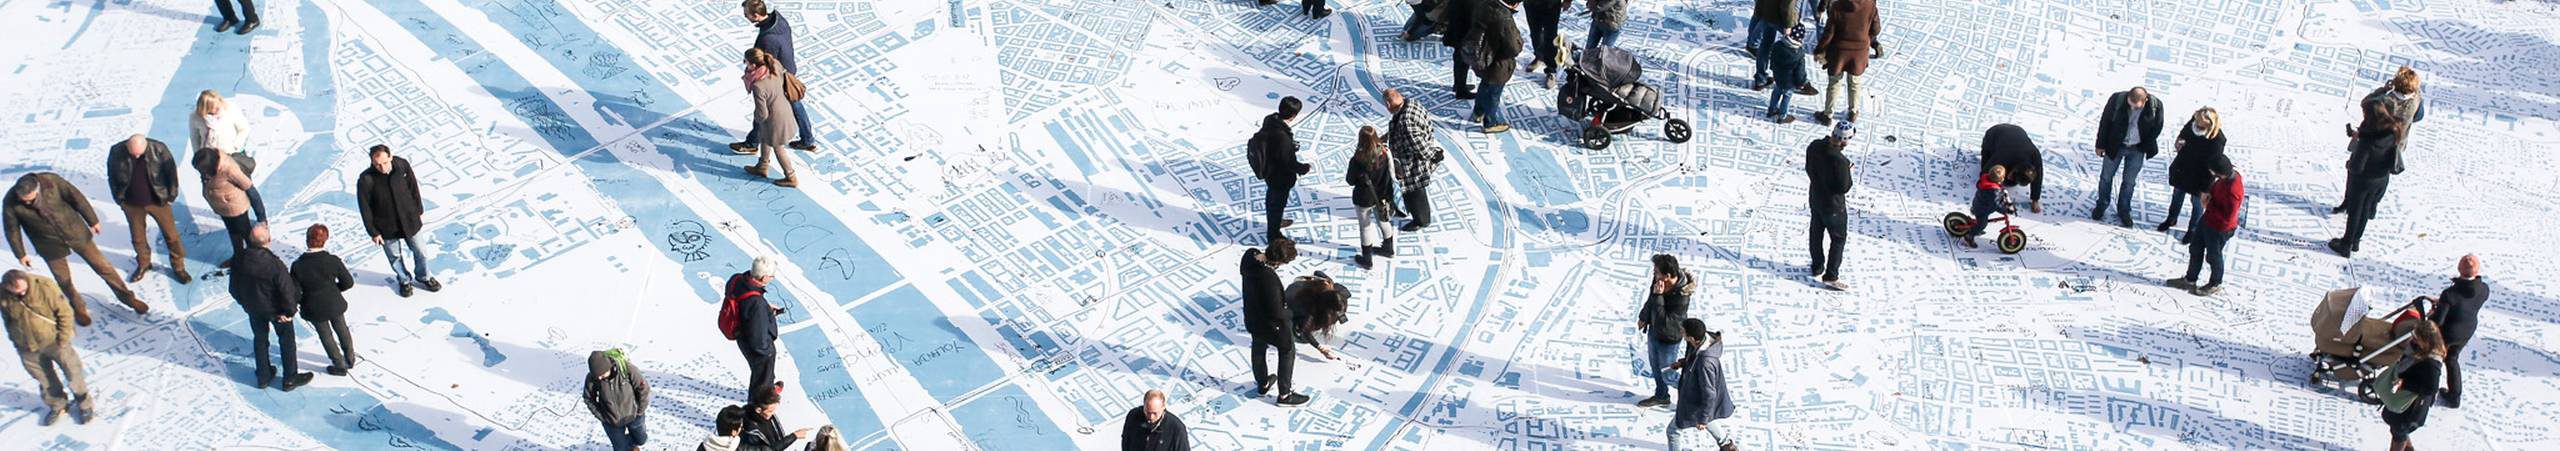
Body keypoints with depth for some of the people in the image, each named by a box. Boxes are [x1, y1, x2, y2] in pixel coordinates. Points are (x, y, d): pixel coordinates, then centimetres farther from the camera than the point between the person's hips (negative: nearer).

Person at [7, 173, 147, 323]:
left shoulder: (51, 181, -27)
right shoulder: (12, 203, -24)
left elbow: (76, 198, -12)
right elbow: (12, 230, -7)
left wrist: (92, 220, -1)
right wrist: (21, 254, 4)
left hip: (75, 231, 0)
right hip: (50, 245, 0)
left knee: (102, 266, 9)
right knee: (64, 281, 10)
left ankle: (126, 296, 26)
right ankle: (78, 308, 36)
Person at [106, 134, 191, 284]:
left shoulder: (158, 149, -22)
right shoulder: (117, 152, -18)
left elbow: (171, 171, -8)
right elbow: (112, 175, -1)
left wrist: (172, 194, -4)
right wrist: (119, 197, 2)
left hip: (158, 201, -1)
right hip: (132, 204, 1)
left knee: (171, 235, 7)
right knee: (138, 237, 17)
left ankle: (178, 266, 24)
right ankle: (143, 264, 40)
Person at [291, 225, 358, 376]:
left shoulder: (298, 265, -22)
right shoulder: (333, 261, -20)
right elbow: (348, 282, -10)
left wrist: (302, 302, 5)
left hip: (314, 309, -1)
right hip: (334, 305, 1)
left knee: (326, 336, 20)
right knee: (342, 330, 26)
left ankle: (340, 366, 33)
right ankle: (350, 359, 44)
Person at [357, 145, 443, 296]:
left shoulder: (402, 165, -19)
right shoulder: (365, 180, -26)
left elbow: (413, 187, -1)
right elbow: (365, 208, -14)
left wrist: (419, 210, 9)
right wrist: (373, 232, -9)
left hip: (409, 220, 2)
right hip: (387, 227, -2)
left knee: (420, 253, 18)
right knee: (395, 257, 18)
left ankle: (423, 277, 46)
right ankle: (404, 280, 46)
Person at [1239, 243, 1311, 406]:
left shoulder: (1250, 255, -21)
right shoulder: (1269, 279, -43)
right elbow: (1276, 312, -31)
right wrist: (1288, 314, -9)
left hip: (1251, 316, 7)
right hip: (1270, 324, -7)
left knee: (1259, 347, 30)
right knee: (1287, 351, 19)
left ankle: (1262, 384, 54)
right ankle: (1284, 395, 32)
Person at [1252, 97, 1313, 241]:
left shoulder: (1269, 120, -16)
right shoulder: (1283, 137, -40)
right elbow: (1290, 163, -29)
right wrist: (1306, 168, -12)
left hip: (1268, 170, 8)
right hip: (1280, 177, -8)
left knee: (1272, 197, 31)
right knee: (1278, 203, 17)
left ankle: (1275, 222, 57)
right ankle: (1273, 234, 38)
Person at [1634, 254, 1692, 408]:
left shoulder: (1681, 297, -39)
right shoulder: (1658, 280, -16)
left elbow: (1664, 322, -36)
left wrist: (1658, 296, -40)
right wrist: (1643, 317, 21)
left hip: (1668, 339, -8)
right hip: (1653, 331, 8)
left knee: (1667, 375, 10)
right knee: (1655, 366, 26)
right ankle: (1661, 396, 50)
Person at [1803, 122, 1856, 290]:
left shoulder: (1814, 146, -11)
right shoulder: (1840, 161, -35)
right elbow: (1844, 187, -26)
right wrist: (1850, 174, -9)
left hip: (1815, 199, 7)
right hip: (1833, 205, -7)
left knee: (1816, 234, 23)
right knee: (1838, 239, 11)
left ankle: (1817, 267, 41)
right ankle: (1830, 276, 14)